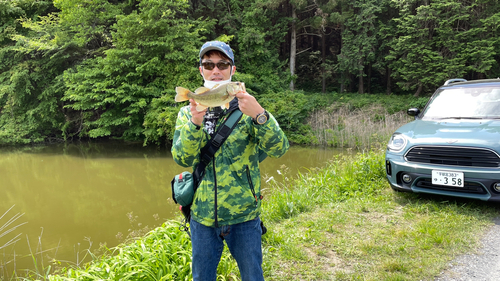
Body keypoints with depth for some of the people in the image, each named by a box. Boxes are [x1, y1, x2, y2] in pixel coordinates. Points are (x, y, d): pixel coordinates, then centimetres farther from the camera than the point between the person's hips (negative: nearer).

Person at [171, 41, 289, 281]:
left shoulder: (248, 109, -5)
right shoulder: (187, 112, 1)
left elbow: (279, 150, -16)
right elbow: (182, 159, -11)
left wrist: (259, 115, -33)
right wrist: (195, 123, -27)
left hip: (244, 217, -1)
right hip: (202, 216, 2)